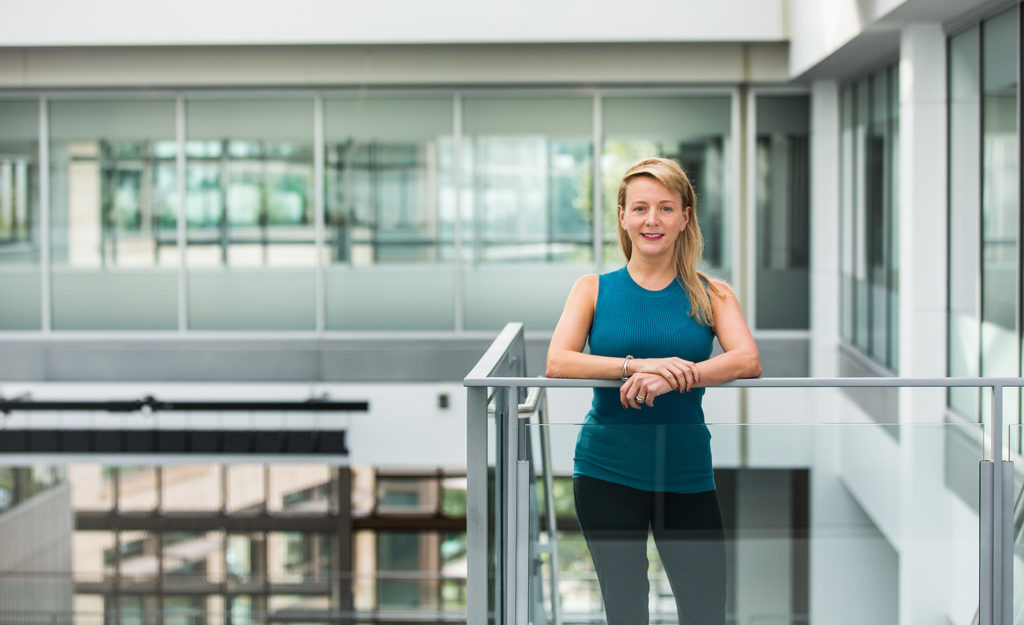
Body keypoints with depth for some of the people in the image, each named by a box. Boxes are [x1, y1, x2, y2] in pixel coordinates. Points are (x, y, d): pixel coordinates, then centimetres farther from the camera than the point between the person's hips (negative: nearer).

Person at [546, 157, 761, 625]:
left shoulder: (710, 295, 4)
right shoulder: (595, 289, 3)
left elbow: (748, 361, -12)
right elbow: (557, 362, -11)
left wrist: (674, 377, -27)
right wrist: (637, 365, -25)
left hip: (686, 474, 1)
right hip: (607, 472, 0)